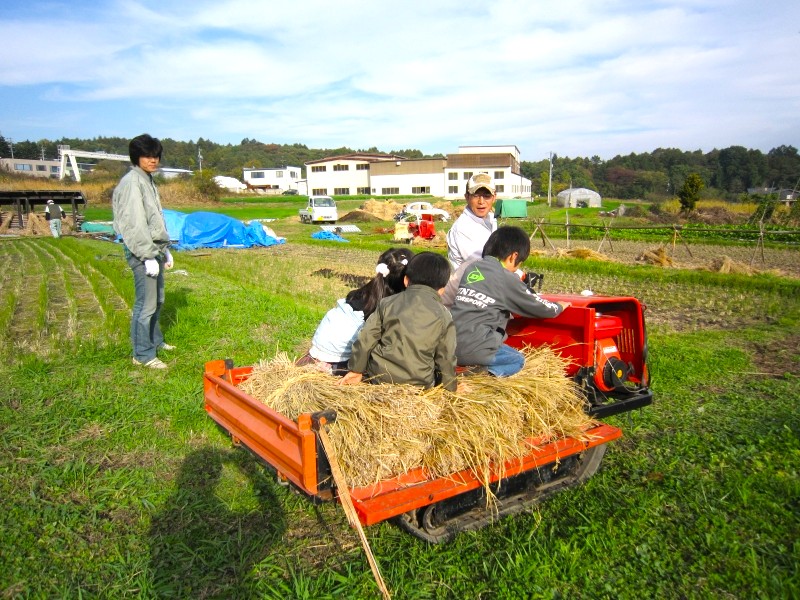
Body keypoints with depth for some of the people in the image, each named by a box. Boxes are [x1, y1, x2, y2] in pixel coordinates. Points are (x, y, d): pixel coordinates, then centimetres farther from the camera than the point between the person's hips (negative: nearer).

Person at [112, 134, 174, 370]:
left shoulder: (148, 180, 17)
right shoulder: (132, 182, -13)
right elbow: (135, 224, -19)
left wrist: (165, 250, 22)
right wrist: (149, 256, -21)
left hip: (154, 249, 10)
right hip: (142, 252, -10)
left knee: (157, 300, 19)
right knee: (146, 304, -6)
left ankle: (154, 340, 34)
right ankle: (143, 354, 3)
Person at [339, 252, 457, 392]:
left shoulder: (388, 303, 4)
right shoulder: (444, 316, 0)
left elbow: (367, 337, 4)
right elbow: (446, 355, 4)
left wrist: (356, 369, 13)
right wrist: (451, 385, 19)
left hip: (380, 375, 2)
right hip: (419, 383, -1)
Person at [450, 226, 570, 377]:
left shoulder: (473, 267, 12)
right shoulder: (507, 279, -5)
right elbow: (536, 306, 5)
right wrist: (559, 307, 26)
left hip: (449, 343, 6)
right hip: (472, 348, -6)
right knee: (518, 360, 18)